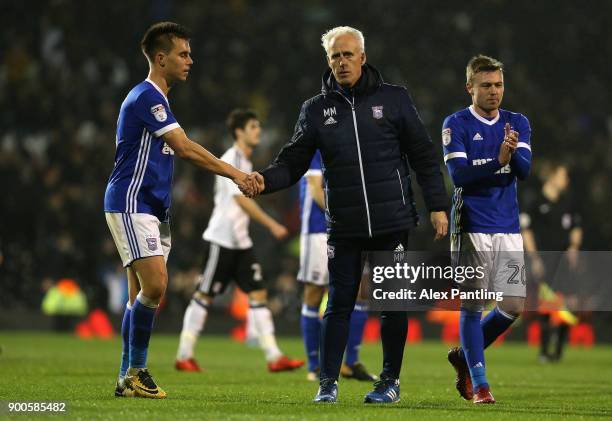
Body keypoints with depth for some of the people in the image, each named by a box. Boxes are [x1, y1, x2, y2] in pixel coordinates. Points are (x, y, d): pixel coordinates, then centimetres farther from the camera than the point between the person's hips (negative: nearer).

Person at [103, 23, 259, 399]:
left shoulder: (155, 99, 18)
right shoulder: (146, 97, -13)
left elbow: (180, 150, 24)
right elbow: (185, 148, -19)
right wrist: (235, 174, -19)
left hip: (153, 209, 10)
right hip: (131, 206, -10)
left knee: (146, 295, 6)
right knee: (154, 284, -18)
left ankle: (127, 379, 7)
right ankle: (136, 371, -10)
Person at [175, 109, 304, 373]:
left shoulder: (246, 162, 15)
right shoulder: (230, 160, -13)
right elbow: (241, 199, -24)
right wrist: (272, 225, -29)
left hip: (241, 242, 8)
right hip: (221, 239, -8)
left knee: (258, 294, -2)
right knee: (204, 296, 0)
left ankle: (274, 357, -8)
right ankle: (184, 356, 9)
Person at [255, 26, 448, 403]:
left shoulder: (394, 99, 1)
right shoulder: (316, 109, 5)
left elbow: (423, 155, 3)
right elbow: (294, 162, 3)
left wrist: (437, 205, -1)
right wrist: (265, 180, -17)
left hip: (392, 222, -1)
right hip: (343, 227, 1)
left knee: (393, 304, 5)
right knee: (339, 305, 2)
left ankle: (391, 380, 18)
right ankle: (328, 382, 7)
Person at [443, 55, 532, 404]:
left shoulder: (518, 123, 9)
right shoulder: (456, 125, -2)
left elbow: (524, 170, -4)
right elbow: (459, 175, -13)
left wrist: (513, 151, -26)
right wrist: (498, 161, -26)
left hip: (508, 230, 4)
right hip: (471, 228, -4)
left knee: (515, 305, -1)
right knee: (473, 306, -5)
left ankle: (465, 356, 21)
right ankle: (479, 384, 2)